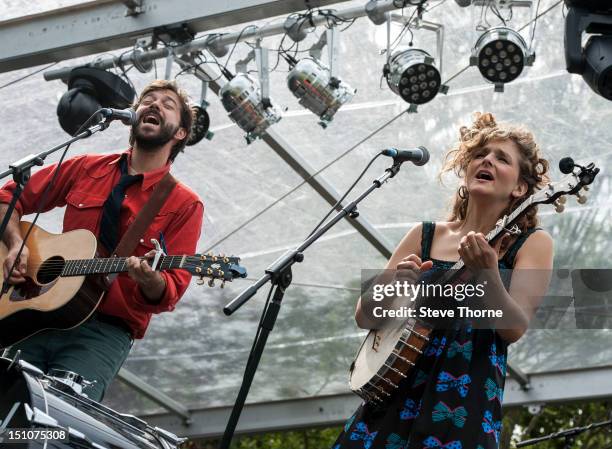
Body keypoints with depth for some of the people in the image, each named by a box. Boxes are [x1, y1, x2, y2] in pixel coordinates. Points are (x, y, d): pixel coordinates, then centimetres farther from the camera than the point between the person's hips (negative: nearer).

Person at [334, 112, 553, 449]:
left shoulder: (531, 243, 1)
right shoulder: (426, 235, 10)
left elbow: (514, 329, -12)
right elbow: (365, 317, 8)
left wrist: (488, 273, -29)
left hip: (465, 403, -3)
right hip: (393, 393, 3)